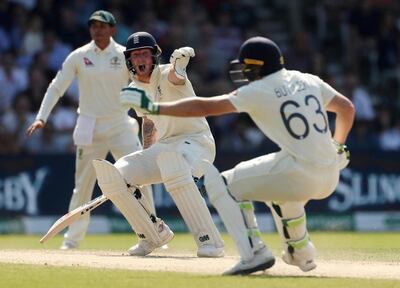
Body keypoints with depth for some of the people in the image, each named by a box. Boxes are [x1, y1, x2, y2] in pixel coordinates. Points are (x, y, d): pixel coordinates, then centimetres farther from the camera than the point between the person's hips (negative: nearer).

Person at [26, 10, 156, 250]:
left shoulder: (126, 55, -1)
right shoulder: (79, 57, 0)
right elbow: (56, 87, 1)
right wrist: (41, 118, -9)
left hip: (121, 126, 0)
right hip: (90, 129, 1)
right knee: (83, 185, 4)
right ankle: (72, 239, 15)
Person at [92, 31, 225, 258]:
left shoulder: (166, 74, -16)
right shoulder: (134, 89, 6)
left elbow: (175, 76, -42)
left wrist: (179, 62, -66)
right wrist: (144, 165, 14)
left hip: (196, 142, -8)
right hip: (164, 147, 8)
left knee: (173, 165, -41)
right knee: (113, 174, -9)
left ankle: (209, 240, -38)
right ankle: (152, 237, 8)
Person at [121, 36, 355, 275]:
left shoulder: (258, 91, -4)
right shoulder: (308, 81, 13)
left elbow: (205, 107, -5)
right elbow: (347, 108, 18)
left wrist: (153, 107, 0)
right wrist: (338, 147, 33)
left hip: (300, 176, -8)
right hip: (330, 180, 8)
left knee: (224, 184, 5)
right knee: (278, 186, 39)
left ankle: (254, 253, -8)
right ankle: (302, 254, 45)